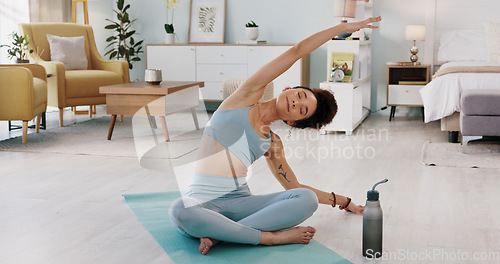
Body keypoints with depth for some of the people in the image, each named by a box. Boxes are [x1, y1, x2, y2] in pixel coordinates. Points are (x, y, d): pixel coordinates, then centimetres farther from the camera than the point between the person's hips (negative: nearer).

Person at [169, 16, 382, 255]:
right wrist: (343, 27, 8)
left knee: (307, 199, -20)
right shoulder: (247, 96, 6)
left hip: (239, 200, 4)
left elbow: (295, 188, 22)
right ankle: (273, 237, -24)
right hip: (202, 202, -4)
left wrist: (343, 201, 26)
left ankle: (219, 234, -26)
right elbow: (296, 52, 7)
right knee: (180, 211, -40)